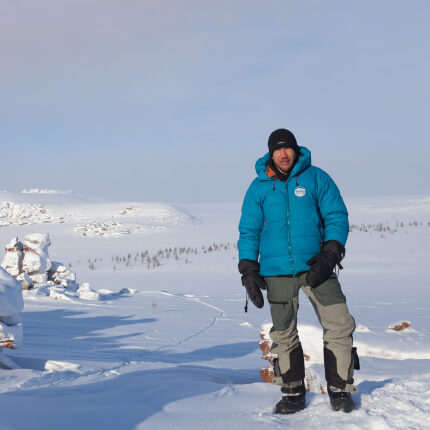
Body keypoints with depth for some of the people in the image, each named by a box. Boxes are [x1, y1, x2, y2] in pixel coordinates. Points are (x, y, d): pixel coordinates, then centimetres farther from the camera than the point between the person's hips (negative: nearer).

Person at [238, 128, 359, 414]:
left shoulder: (316, 178, 1)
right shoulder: (259, 187, 5)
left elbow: (337, 217, 0)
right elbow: (249, 230, 8)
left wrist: (329, 255, -13)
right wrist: (249, 271, -1)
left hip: (316, 265, -1)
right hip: (277, 270, 1)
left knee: (339, 326, -8)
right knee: (284, 335, 7)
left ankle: (340, 390, 7)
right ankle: (293, 394, 20)